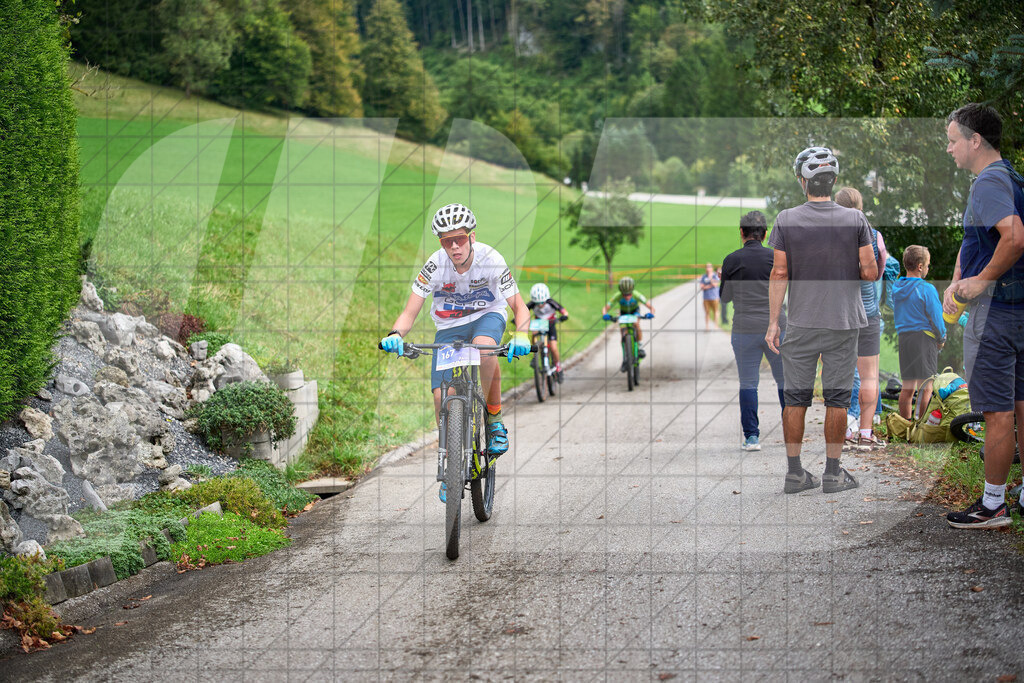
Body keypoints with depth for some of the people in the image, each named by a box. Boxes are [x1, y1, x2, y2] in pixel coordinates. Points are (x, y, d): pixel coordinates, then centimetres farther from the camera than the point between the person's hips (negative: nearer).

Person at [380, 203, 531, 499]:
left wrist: (521, 336, -40)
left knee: (484, 348, -39)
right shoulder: (435, 266, -22)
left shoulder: (491, 260, -24)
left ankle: (493, 417, -15)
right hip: (449, 327, 1)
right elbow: (409, 313, -20)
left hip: (487, 316, -1)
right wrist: (395, 334, -42)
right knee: (442, 396, -15)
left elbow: (519, 307, -19)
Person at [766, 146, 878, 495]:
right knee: (837, 399, 6)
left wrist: (772, 323, -2)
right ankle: (833, 472, 8)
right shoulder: (855, 220, -5)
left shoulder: (786, 220, -5)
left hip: (801, 323, 0)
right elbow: (870, 272, -6)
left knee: (796, 398, 7)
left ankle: (795, 472, 8)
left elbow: (779, 274, -6)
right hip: (843, 322, 0)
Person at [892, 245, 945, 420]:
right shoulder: (926, 289, -12)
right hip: (924, 339, -7)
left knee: (907, 387, 11)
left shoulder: (896, 288, 9)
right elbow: (936, 318, -9)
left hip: (903, 338, 7)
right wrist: (941, 339, 5)